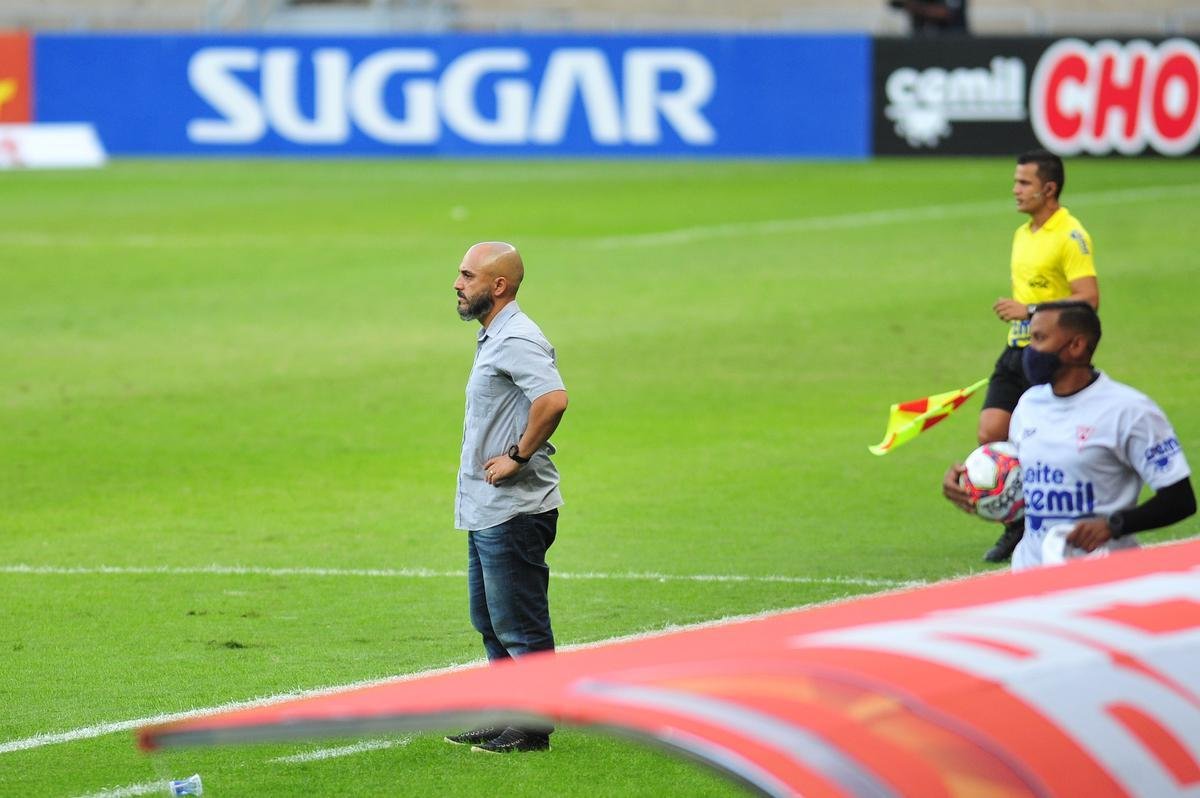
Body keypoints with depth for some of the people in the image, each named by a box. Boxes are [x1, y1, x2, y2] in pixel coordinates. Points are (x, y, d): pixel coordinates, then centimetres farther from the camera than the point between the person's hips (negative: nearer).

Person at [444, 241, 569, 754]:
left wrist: (519, 456, -24)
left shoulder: (517, 340, -17)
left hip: (514, 511, -11)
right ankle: (504, 717, 27)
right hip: (488, 509, 11)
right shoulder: (492, 339, 16)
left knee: (520, 625, -5)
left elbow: (553, 400, -33)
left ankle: (533, 728, 1)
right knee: (491, 622, 18)